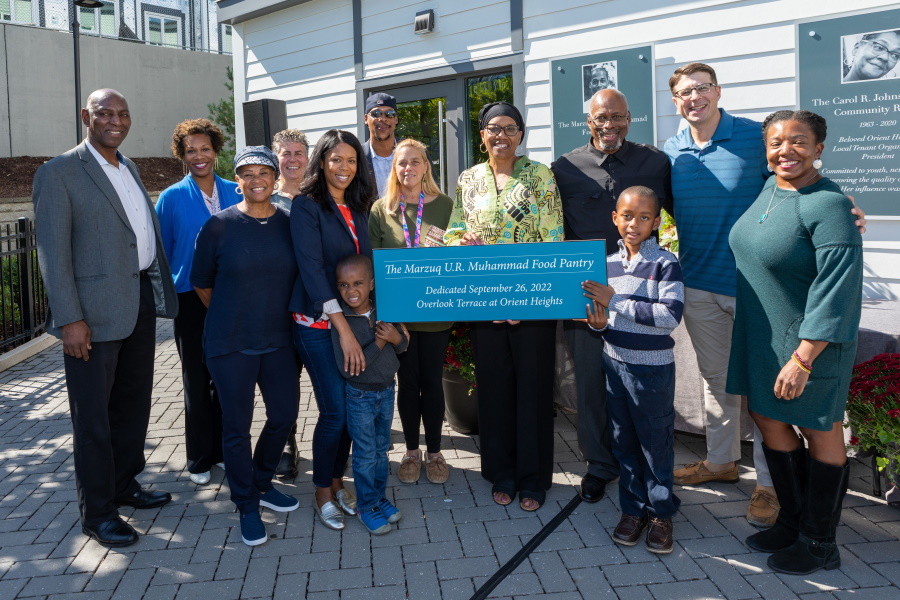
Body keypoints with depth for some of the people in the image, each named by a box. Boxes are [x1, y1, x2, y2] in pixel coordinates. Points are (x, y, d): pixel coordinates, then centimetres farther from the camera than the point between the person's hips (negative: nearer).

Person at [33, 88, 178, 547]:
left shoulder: (128, 169, 15)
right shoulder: (59, 173, -8)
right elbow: (52, 251, -12)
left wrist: (159, 295, 10)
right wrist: (70, 319, -18)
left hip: (141, 303, 8)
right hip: (95, 312, -7)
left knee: (133, 403, 17)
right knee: (93, 415, 3)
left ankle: (124, 484, 34)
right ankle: (96, 513, 16)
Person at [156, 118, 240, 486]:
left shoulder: (235, 194, 4)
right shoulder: (172, 198, -2)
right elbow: (162, 255, 2)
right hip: (191, 300, -2)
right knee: (197, 381, 8)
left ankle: (225, 449, 26)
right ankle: (200, 459, 21)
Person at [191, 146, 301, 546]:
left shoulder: (290, 224, 0)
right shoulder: (219, 226, -8)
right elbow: (201, 283, 1)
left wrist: (281, 315, 8)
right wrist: (231, 318, 5)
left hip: (278, 340, 4)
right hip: (231, 345, -3)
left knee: (284, 414, 12)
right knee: (237, 425, 5)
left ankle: (261, 483, 37)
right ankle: (247, 506, 23)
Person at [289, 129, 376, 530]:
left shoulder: (358, 208, 11)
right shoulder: (307, 205, -9)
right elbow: (311, 268, -18)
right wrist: (344, 329, -23)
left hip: (356, 315, 6)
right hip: (317, 321, -6)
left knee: (351, 407, 8)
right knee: (335, 410, -5)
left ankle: (337, 482, 26)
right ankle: (323, 494, 15)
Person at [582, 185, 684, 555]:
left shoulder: (665, 264, -11)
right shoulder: (608, 264, 5)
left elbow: (670, 316, -22)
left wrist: (617, 302, -23)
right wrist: (598, 324, -9)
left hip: (653, 368, -5)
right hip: (615, 362, 5)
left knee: (656, 442, 7)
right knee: (623, 441, 13)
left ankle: (661, 512, 24)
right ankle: (633, 508, 28)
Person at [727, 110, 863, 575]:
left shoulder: (828, 205, -20)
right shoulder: (769, 189, 5)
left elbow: (837, 288, -24)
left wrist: (802, 359, -25)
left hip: (810, 340, -8)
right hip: (760, 333, 8)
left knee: (818, 431, 6)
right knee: (767, 418, 15)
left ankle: (819, 543, 24)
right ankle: (792, 521, 34)